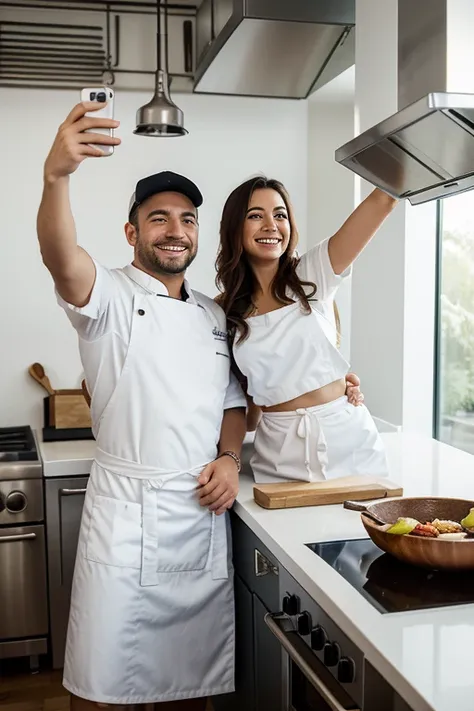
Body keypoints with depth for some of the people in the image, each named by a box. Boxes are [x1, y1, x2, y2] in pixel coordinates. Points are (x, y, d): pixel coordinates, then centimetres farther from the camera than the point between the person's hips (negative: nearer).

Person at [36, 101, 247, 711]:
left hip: (204, 511, 5)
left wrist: (230, 459, -1)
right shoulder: (109, 296, -4)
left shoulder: (215, 316, 12)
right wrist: (56, 176, -44)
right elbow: (60, 258, -26)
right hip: (126, 510, -4)